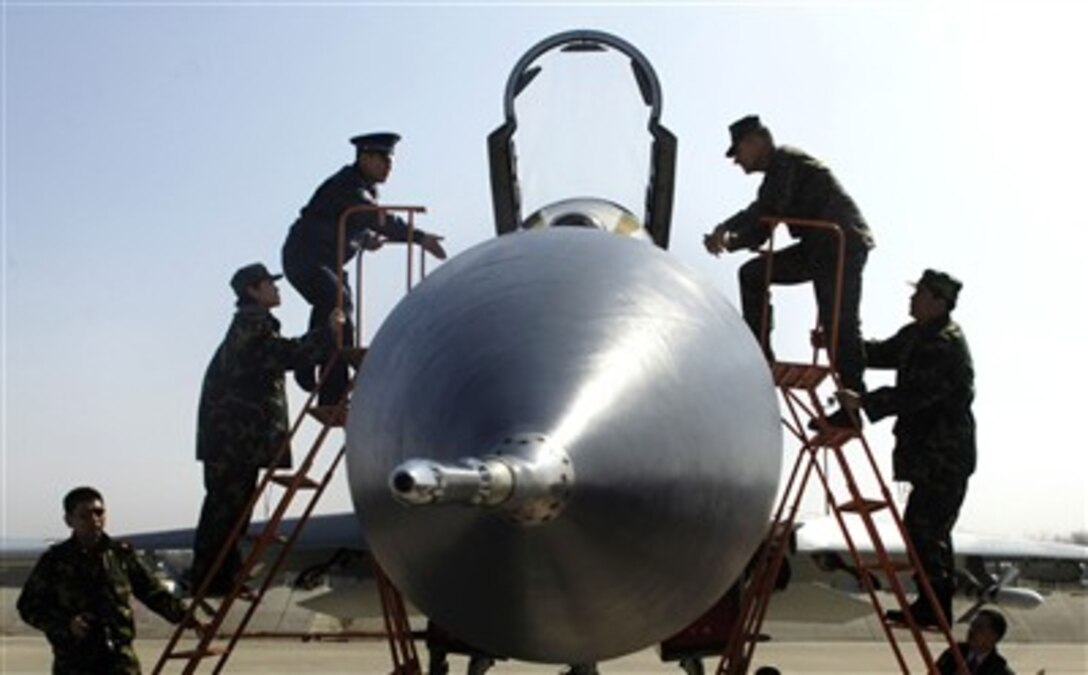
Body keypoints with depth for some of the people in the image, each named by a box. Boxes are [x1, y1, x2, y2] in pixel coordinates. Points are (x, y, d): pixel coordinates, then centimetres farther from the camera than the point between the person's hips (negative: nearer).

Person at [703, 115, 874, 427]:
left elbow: (768, 207, -19)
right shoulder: (777, 174, 24)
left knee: (839, 325, -10)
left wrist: (725, 228, -13)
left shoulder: (785, 160, -4)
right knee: (753, 274, 6)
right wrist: (728, 242, 0)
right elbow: (759, 233, 19)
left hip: (843, 242, -10)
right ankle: (760, 354, 1)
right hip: (819, 248, 10)